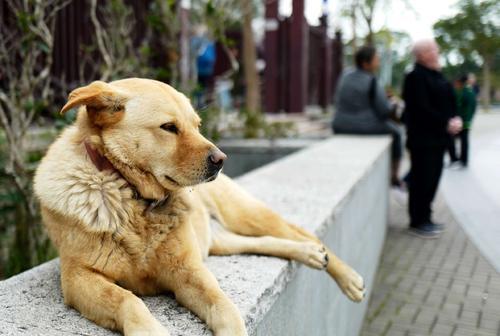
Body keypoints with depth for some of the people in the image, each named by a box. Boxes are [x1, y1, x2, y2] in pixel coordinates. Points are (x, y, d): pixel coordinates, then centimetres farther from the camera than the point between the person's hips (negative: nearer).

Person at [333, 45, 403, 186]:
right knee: (395, 131, 24)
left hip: (341, 127, 6)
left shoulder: (345, 76, 0)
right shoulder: (371, 82, -18)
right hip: (368, 129, -6)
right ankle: (394, 176, 30)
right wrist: (392, 106, 8)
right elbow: (384, 111, -14)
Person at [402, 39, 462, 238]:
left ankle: (424, 219, 24)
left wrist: (455, 119, -2)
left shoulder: (436, 76, 16)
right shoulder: (416, 77, -14)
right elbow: (422, 109, -20)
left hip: (437, 138, 9)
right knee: (422, 180, -2)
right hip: (423, 139, -9)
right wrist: (446, 124, -19)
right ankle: (417, 223, 9)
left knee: (432, 179, 13)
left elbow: (448, 102, 17)